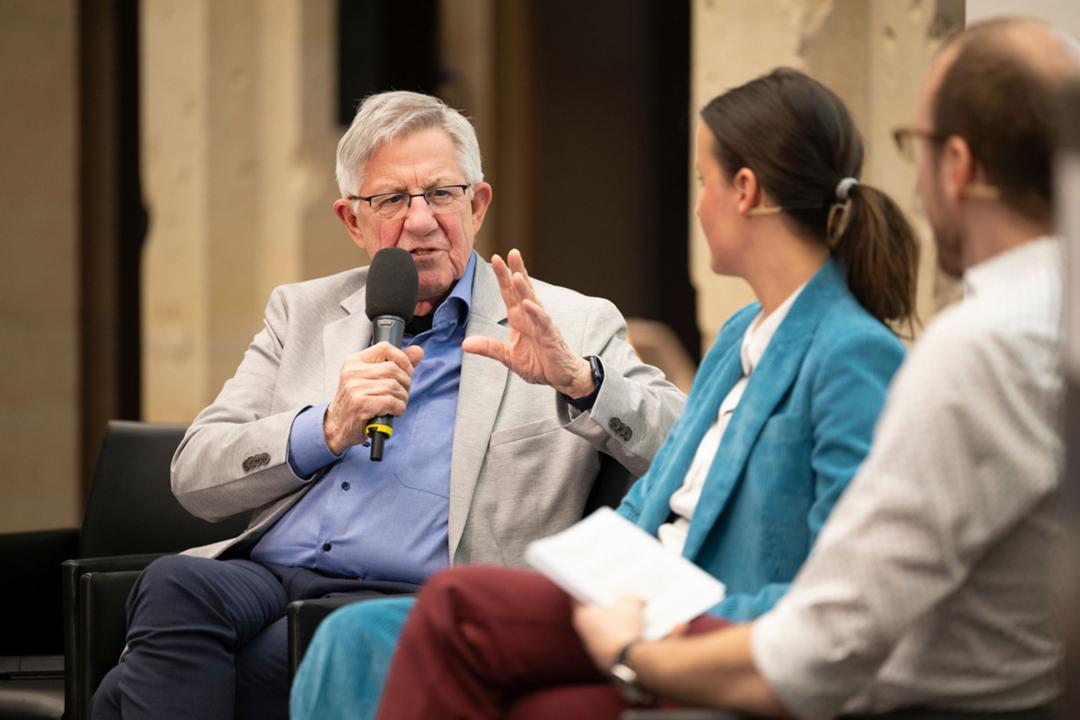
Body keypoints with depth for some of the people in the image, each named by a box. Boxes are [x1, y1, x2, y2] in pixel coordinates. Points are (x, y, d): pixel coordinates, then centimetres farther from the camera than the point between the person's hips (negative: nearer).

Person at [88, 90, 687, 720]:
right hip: (267, 574, 5)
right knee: (173, 587, -34)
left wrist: (577, 378, -15)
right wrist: (327, 430, -4)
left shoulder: (572, 327, 14)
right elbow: (195, 475, 14)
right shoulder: (303, 313, 23)